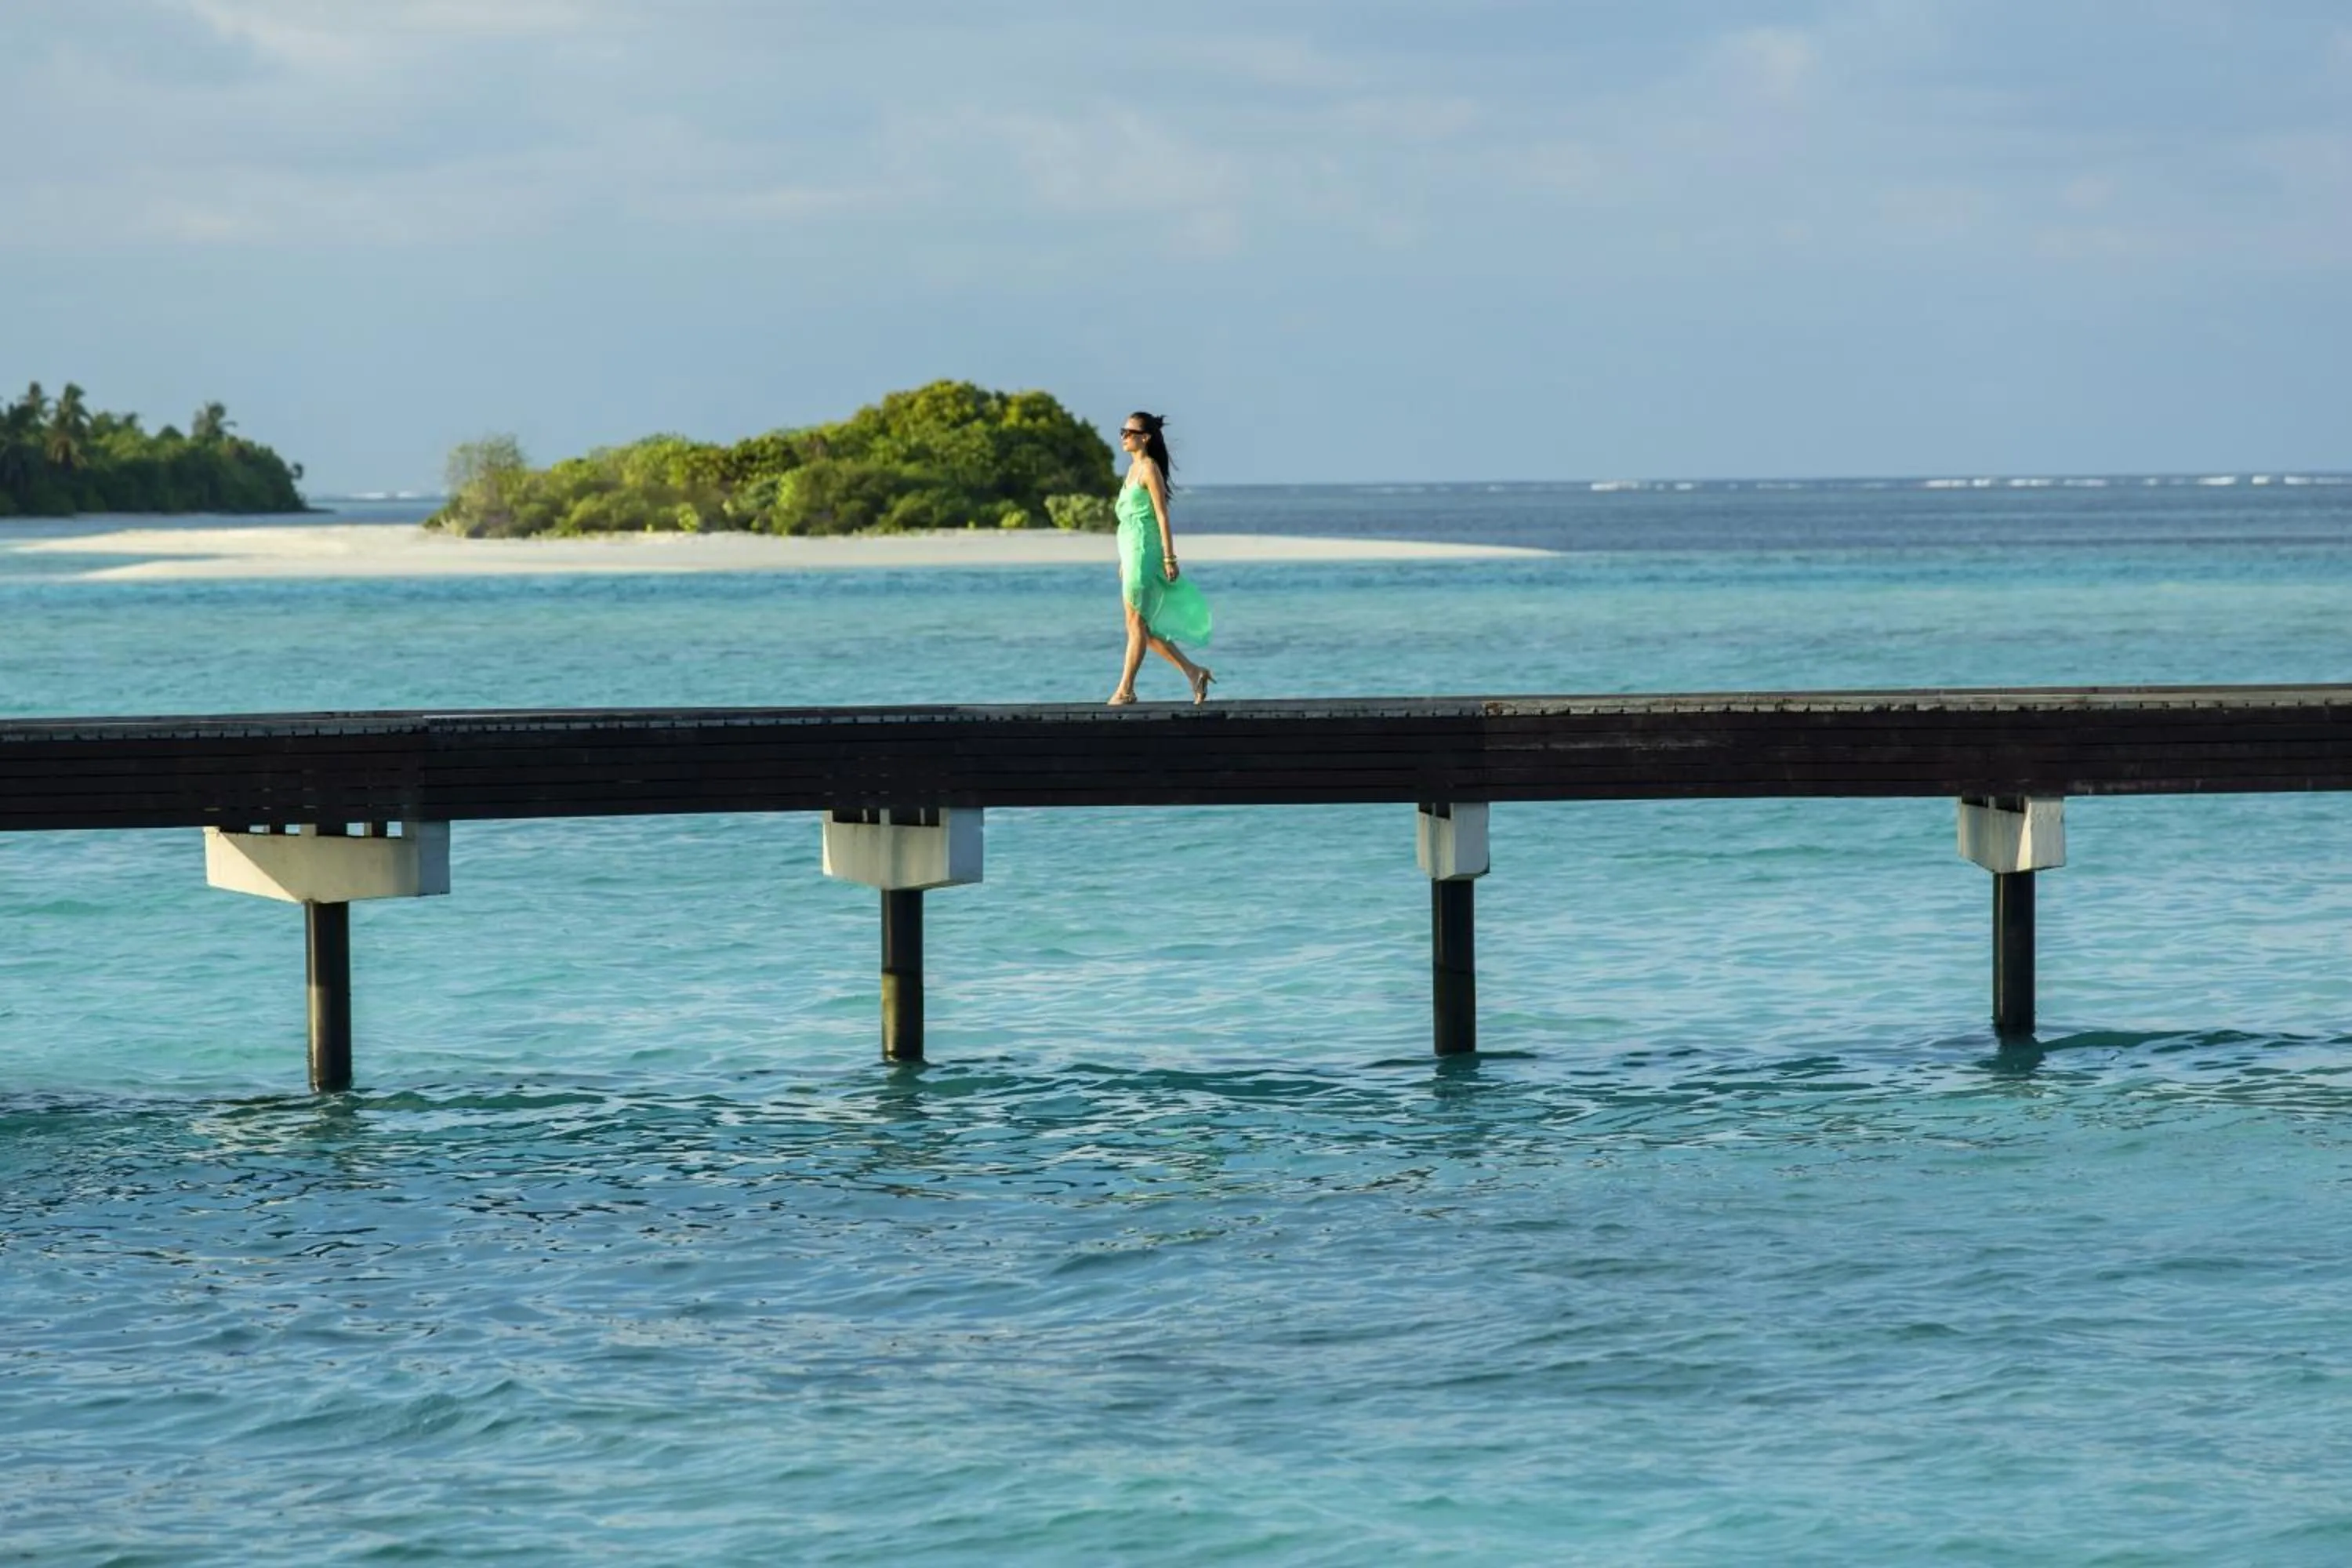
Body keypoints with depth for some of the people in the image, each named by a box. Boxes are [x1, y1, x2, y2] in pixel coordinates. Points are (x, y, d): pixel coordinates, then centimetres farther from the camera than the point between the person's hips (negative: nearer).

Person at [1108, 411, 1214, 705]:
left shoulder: (1149, 469, -10)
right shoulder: (1134, 468, 17)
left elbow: (1162, 516, -13)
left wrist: (1169, 559, -17)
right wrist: (1124, 561, 24)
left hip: (1144, 550, -10)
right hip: (1130, 549, 10)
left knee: (1136, 622, -5)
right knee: (1143, 627, 9)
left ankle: (1125, 689, -2)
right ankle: (1193, 672, 12)